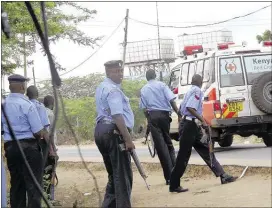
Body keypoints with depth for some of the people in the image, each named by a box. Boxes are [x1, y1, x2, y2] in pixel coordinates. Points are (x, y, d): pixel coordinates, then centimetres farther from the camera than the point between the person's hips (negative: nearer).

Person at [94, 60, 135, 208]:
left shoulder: (101, 88, 19)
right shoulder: (113, 90, -13)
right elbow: (117, 116, -23)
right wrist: (128, 139, -23)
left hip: (101, 130, 10)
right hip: (114, 132, -10)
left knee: (113, 174, 17)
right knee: (123, 175, -7)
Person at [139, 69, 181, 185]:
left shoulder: (143, 90, 9)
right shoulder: (162, 85, 4)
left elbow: (144, 108, 4)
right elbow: (171, 100, -7)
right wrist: (178, 114, -7)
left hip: (152, 116, 0)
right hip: (164, 114, 0)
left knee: (160, 145, -1)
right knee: (168, 143, 17)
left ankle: (169, 176, -5)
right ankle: (174, 170, 8)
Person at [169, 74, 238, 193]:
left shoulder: (190, 91, 17)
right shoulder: (197, 91, -10)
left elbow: (182, 109, 19)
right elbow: (190, 108, -23)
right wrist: (203, 120, -22)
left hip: (191, 125, 10)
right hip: (189, 125, -10)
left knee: (205, 151, 9)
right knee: (183, 155, -7)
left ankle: (223, 176, 11)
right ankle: (174, 186, -3)